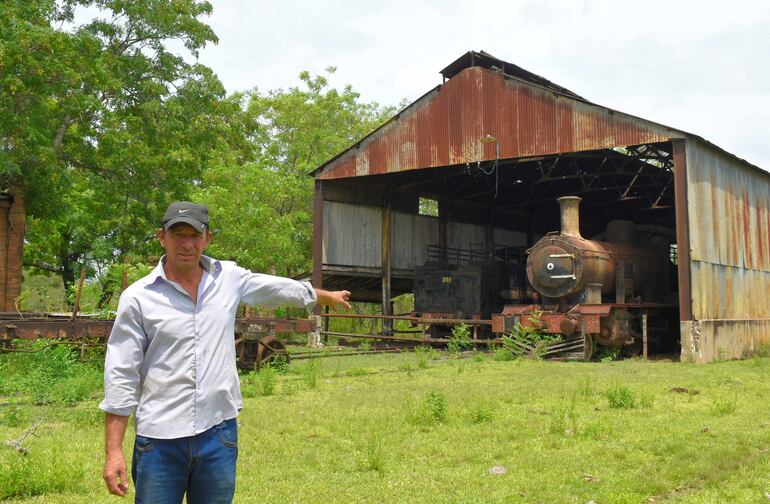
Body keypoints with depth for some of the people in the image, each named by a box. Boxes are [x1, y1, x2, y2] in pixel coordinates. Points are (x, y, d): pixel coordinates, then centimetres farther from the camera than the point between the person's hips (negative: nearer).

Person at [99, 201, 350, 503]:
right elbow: (120, 376, -4)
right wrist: (113, 452, -8)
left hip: (219, 433, 3)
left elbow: (280, 288, 23)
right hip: (159, 440, -3)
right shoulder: (138, 297, -4)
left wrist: (328, 296, 38)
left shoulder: (229, 278, 5)